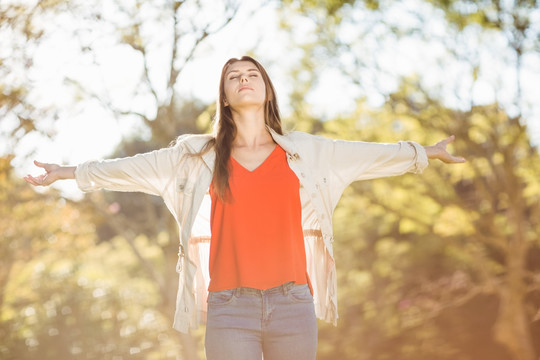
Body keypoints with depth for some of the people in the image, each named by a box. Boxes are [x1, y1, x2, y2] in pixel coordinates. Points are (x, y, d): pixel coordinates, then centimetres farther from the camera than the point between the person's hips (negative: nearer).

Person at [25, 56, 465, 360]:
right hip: (230, 308, -1)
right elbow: (134, 170, 15)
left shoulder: (305, 152, 11)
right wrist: (69, 173, 17)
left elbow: (371, 156, 16)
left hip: (292, 303, 1)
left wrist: (428, 152, 18)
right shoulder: (199, 155, 11)